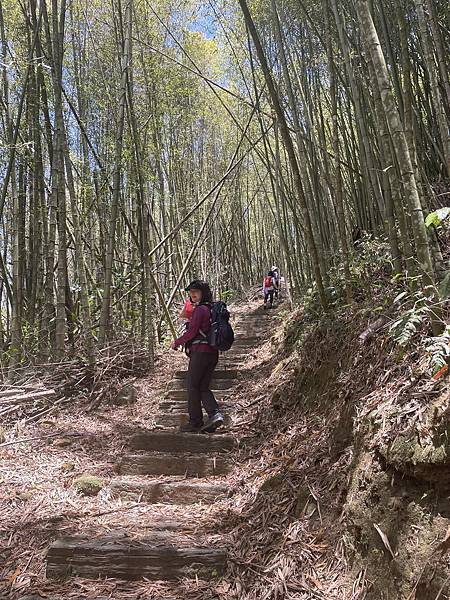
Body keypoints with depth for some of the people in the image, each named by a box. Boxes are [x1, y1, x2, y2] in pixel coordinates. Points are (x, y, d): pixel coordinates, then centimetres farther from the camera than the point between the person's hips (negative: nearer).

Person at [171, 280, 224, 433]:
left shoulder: (200, 309, -11)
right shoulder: (212, 309, 16)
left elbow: (192, 332, -14)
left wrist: (177, 343, 0)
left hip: (200, 352, -8)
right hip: (213, 353, 9)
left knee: (193, 387, 2)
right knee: (203, 387, 12)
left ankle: (195, 422, 9)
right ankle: (215, 414, -4)